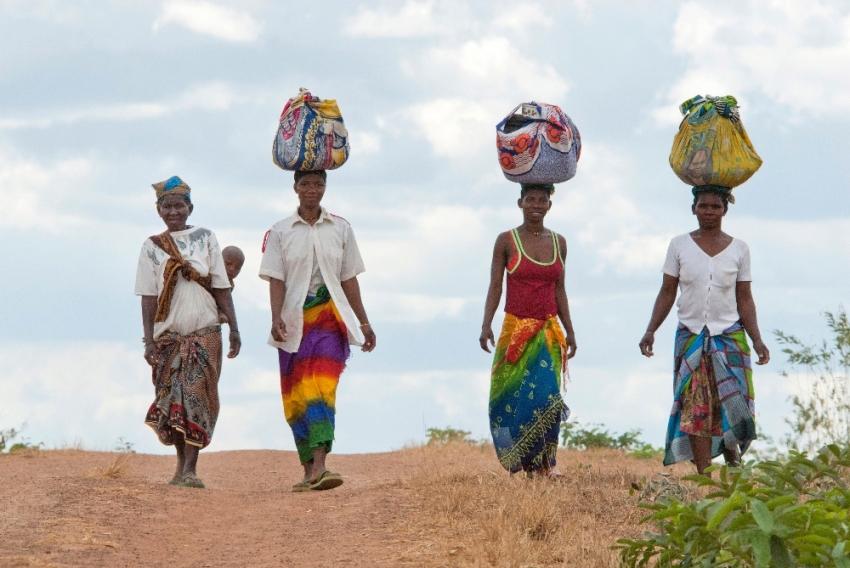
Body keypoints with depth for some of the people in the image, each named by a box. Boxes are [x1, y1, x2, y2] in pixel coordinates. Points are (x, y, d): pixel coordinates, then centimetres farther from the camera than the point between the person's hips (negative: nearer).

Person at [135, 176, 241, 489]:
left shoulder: (206, 239, 6)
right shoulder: (152, 248, 6)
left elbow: (221, 288, 6)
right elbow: (148, 297, 4)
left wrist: (234, 328, 1)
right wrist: (149, 340, -3)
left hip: (204, 333, -1)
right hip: (168, 335, 1)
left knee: (198, 395, -11)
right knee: (171, 399, 1)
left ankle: (190, 469, -14)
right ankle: (182, 464, 16)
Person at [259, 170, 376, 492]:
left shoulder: (340, 229, 9)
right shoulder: (280, 232, 5)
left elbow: (349, 279, 13)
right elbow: (276, 280, -1)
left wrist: (364, 322, 12)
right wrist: (276, 319, -15)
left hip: (330, 319, -1)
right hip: (294, 322, 1)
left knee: (323, 389, -16)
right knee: (297, 396, 2)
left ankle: (319, 467, -27)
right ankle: (309, 470, 10)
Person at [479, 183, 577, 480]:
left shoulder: (558, 242, 10)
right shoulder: (506, 241, 1)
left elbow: (559, 291, 14)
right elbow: (495, 288, -1)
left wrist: (569, 331, 12)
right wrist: (486, 325, -13)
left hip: (548, 332, 2)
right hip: (515, 330, -2)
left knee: (545, 394, -11)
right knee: (512, 398, -3)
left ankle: (544, 464, -8)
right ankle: (522, 465, 5)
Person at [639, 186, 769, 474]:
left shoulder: (738, 249, 5)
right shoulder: (680, 245, 5)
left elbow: (744, 299, 6)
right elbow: (667, 293, 7)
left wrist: (757, 339, -2)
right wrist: (650, 331, -3)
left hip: (729, 336, 0)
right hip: (691, 337, 0)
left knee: (732, 402, -9)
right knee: (695, 407, -6)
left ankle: (733, 460, 12)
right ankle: (703, 474, -7)